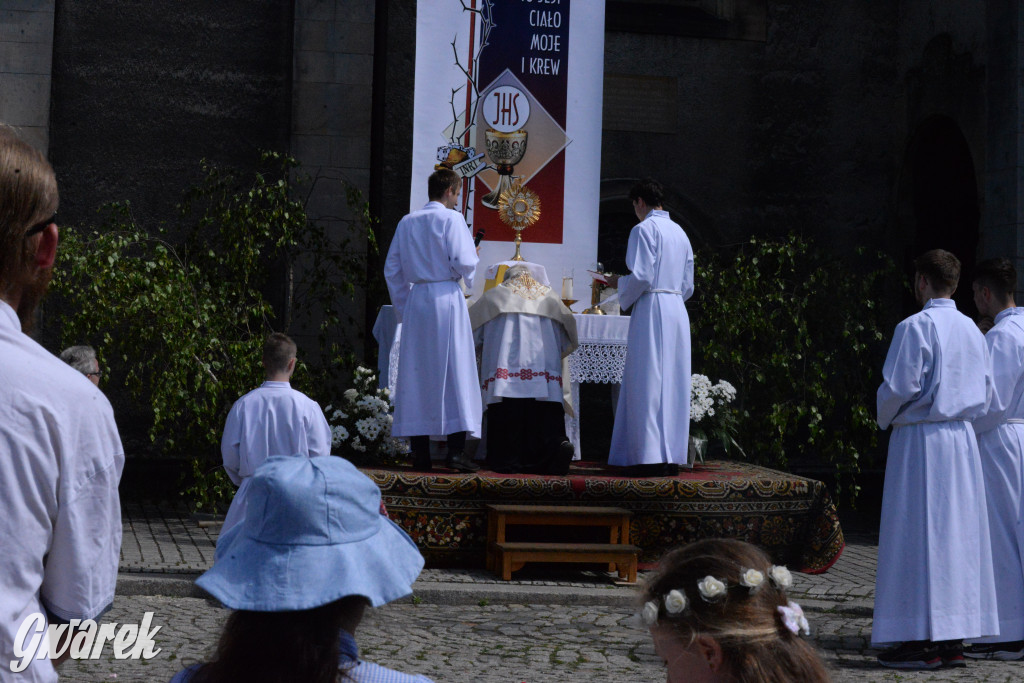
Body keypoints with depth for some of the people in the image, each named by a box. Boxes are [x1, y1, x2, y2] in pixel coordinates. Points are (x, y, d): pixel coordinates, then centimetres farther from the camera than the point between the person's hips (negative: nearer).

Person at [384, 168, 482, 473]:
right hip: (446, 297, -5)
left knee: (417, 374, 7)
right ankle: (456, 452, -8)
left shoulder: (407, 222, 11)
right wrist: (469, 270, 9)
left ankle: (420, 454, 7)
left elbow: (392, 269, 12)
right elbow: (463, 262, -14)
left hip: (415, 300, 5)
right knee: (454, 371, -3)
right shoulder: (451, 219, -5)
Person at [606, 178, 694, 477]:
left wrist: (618, 283, 3)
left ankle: (651, 457, -11)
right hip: (678, 309, 8)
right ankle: (672, 455, 6)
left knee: (648, 382, -7)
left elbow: (640, 277, -15)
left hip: (652, 309, -7)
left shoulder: (644, 229, -6)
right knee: (673, 382, 7)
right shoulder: (680, 233, 18)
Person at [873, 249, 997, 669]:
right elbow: (985, 392, 15)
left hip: (920, 440, -7)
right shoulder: (972, 330, 10)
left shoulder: (915, 327, -12)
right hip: (963, 438, 7)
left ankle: (922, 641, -3)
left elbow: (899, 387, -15)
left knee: (918, 536, -3)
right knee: (959, 534, 8)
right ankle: (954, 641, 10)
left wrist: (885, 420, 3)